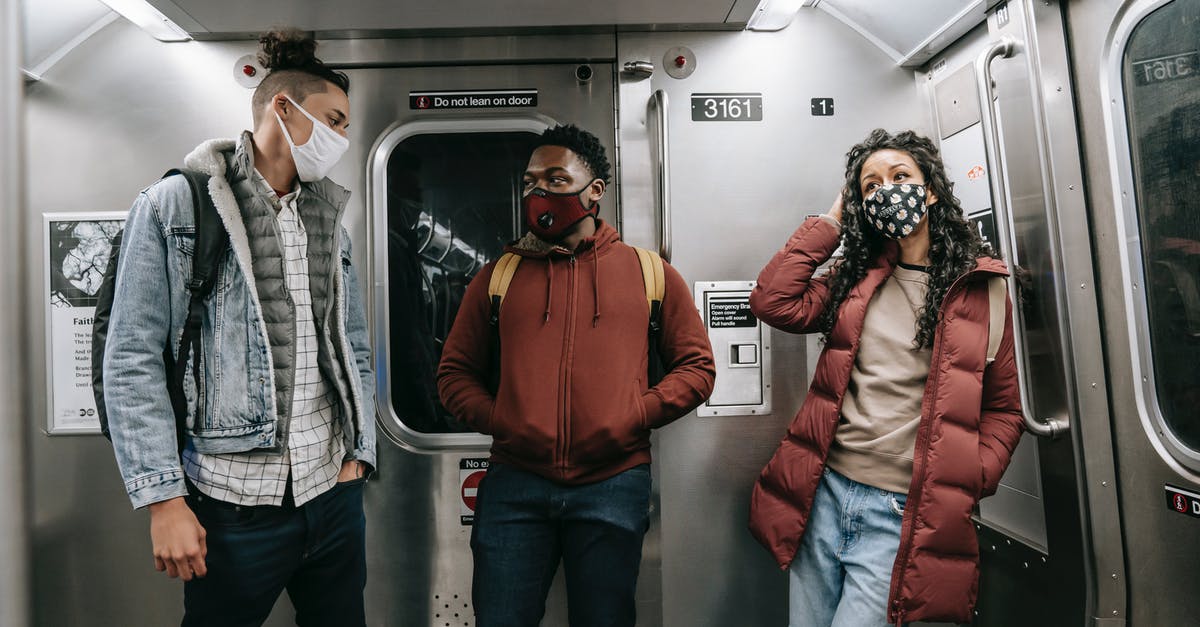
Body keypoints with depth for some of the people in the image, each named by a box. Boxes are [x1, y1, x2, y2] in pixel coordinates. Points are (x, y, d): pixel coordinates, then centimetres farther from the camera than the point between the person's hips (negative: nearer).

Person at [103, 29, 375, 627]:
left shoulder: (329, 221, 11)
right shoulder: (175, 206, -4)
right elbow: (132, 359, -7)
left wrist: (357, 453, 6)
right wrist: (164, 497, -10)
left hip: (333, 494, 5)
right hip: (233, 503, -4)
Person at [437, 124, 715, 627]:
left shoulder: (650, 273, 6)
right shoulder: (498, 276, 9)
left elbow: (696, 367, 5)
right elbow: (455, 371, 11)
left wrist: (634, 418, -8)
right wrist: (498, 422, -6)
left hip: (614, 485, 0)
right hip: (514, 484, 1)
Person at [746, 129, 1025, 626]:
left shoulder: (980, 287, 1)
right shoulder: (855, 277, 8)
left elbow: (1004, 407, 5)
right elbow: (773, 303, -7)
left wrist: (969, 482, -8)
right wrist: (830, 222, 1)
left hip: (903, 514, -3)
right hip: (823, 493, 3)